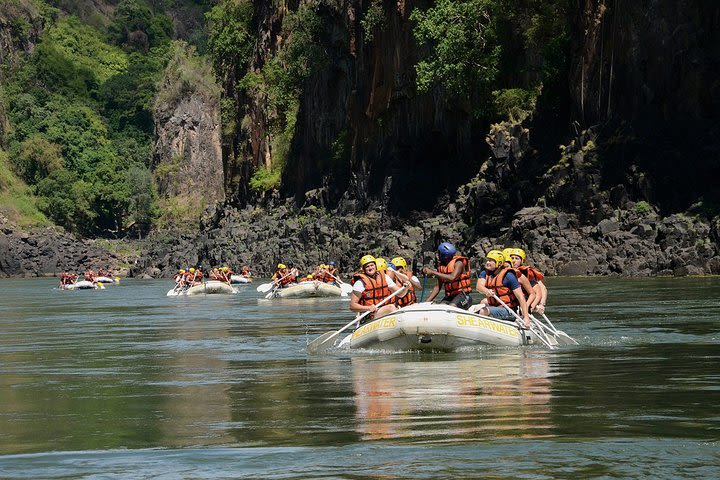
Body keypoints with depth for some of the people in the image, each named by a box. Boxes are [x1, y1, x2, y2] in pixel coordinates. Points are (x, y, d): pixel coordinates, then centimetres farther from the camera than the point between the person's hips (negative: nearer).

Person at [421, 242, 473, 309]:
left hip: (462, 295, -6)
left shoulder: (458, 263, -9)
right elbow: (438, 287, 16)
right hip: (449, 297, 6)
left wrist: (433, 272, -23)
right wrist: (427, 302, 6)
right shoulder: (441, 267, 12)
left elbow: (452, 278, -26)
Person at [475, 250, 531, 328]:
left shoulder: (508, 275, -11)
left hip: (508, 311, -7)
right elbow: (479, 286, -13)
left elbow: (520, 297, -15)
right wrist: (486, 291, -39)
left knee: (483, 311, -28)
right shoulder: (484, 273, 8)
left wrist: (526, 317, -24)